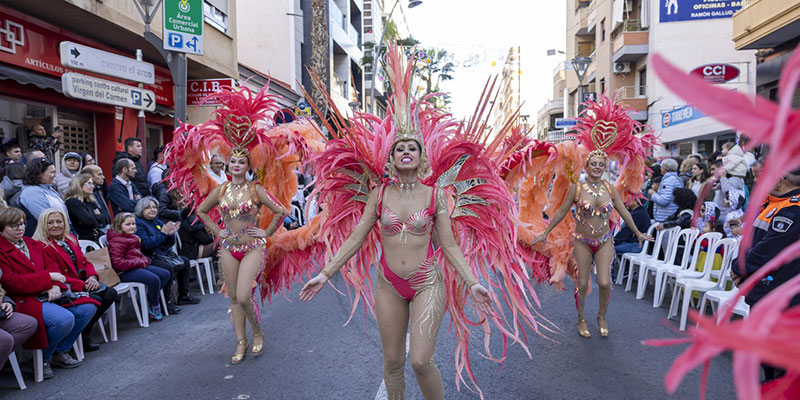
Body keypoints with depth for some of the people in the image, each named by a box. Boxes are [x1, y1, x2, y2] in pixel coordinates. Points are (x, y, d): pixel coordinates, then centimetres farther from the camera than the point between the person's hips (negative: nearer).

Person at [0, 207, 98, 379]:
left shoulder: (33, 244, 17)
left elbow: (50, 267, 14)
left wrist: (55, 286, -8)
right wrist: (49, 277, -15)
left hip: (48, 294, 8)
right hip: (23, 299, -8)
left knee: (88, 307, -7)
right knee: (65, 319, -30)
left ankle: (61, 352, 7)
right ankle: (43, 358, -3)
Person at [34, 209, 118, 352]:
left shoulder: (71, 239, 15)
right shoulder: (42, 246, -11)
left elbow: (84, 261, 15)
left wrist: (92, 276, -8)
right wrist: (83, 285, -21)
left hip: (83, 282, 8)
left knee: (111, 293, -13)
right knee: (96, 300, -27)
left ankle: (85, 331, -2)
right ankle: (83, 338, -4)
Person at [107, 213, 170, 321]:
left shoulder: (133, 237, 17)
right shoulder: (116, 241, -13)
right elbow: (117, 263, -22)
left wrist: (145, 260, 11)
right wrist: (140, 262, -21)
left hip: (138, 266, 10)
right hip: (125, 272, -10)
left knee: (165, 274, 3)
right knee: (154, 279, -28)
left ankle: (148, 300, 5)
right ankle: (154, 307, -7)